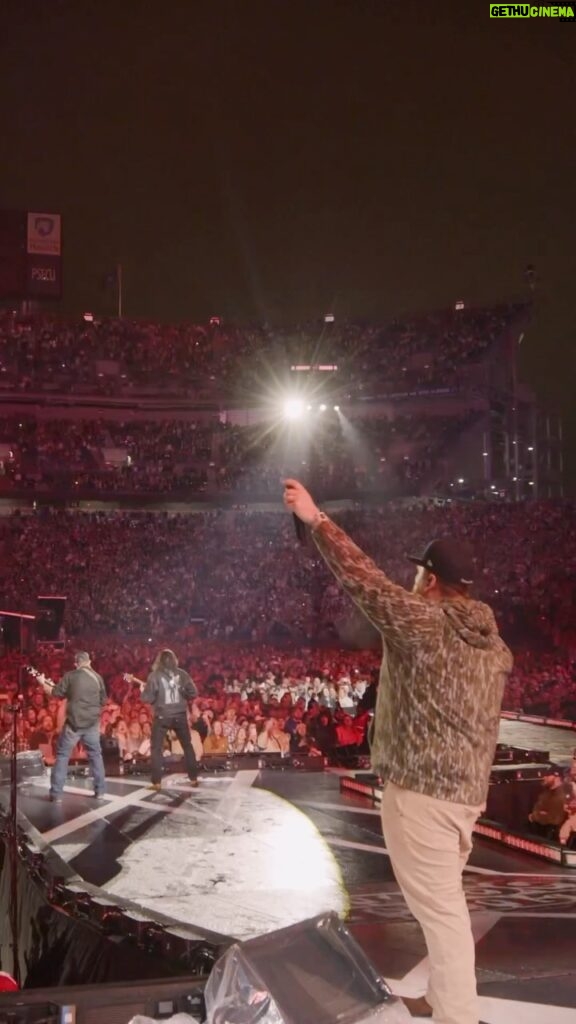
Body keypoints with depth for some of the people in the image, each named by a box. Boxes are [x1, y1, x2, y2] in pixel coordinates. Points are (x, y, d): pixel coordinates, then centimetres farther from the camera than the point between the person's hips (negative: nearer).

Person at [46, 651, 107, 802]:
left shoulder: (70, 676, -5)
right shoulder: (97, 677, 4)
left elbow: (56, 693, 0)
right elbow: (103, 701, 10)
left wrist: (43, 683, 15)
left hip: (74, 722, -3)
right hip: (92, 723, 3)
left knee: (62, 755, 6)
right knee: (95, 754, 17)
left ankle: (56, 794, 2)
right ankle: (100, 790, 17)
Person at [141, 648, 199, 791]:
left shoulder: (154, 675, -6)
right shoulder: (182, 674, 1)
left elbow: (147, 698, -10)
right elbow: (193, 693, 1)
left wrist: (144, 692, 11)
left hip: (162, 716, -2)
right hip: (180, 715, 2)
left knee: (156, 748, 8)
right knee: (187, 746, 17)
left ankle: (157, 783, 0)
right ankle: (193, 778, 19)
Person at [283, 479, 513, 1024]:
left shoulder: (421, 619, -14)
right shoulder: (493, 642, 9)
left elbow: (361, 576, -14)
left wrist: (316, 519, -8)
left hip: (421, 788, -9)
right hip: (467, 788, 9)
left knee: (441, 909, -2)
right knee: (443, 902, 22)